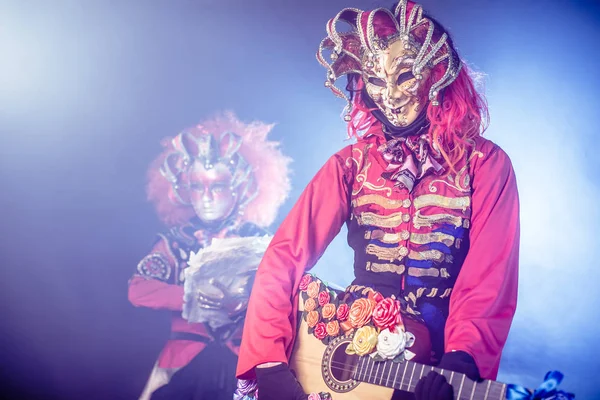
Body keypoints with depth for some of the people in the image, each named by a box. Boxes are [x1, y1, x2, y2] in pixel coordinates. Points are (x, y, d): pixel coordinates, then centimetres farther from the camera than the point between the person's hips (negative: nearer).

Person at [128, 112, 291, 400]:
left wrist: (237, 298, -21)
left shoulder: (257, 239, 3)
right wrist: (193, 294, -14)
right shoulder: (176, 240, 7)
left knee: (218, 363, -23)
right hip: (188, 345, 1)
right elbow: (138, 290, -3)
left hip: (243, 349, 0)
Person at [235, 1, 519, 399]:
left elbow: (490, 278, -10)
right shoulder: (351, 165, 4)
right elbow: (284, 256, -6)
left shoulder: (485, 163, -1)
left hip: (439, 367, -1)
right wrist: (269, 364, -18)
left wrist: (460, 361, -26)